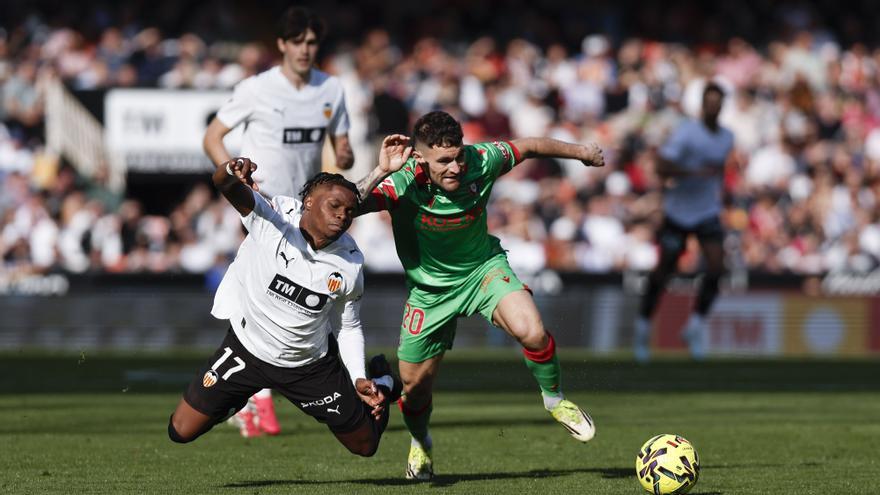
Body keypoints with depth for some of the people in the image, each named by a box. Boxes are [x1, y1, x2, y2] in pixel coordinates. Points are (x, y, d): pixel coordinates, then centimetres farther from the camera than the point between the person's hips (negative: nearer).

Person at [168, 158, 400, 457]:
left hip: (309, 364, 1)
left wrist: (359, 380, -9)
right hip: (247, 347, -1)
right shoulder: (274, 217, -25)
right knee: (181, 431, -1)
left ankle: (380, 384, 46)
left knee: (365, 445, 13)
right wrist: (230, 173, -66)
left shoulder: (350, 264, -15)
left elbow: (348, 328, 1)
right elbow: (227, 186, -43)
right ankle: (238, 399, 31)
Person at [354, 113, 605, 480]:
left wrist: (581, 152, 9)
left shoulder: (481, 161, -25)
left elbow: (529, 147, -4)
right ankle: (420, 444, 45)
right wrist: (380, 172, -53)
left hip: (483, 267, 0)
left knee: (531, 331, -28)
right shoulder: (403, 183, -30)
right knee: (415, 386, 9)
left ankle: (554, 399, 3)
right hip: (430, 287, 0)